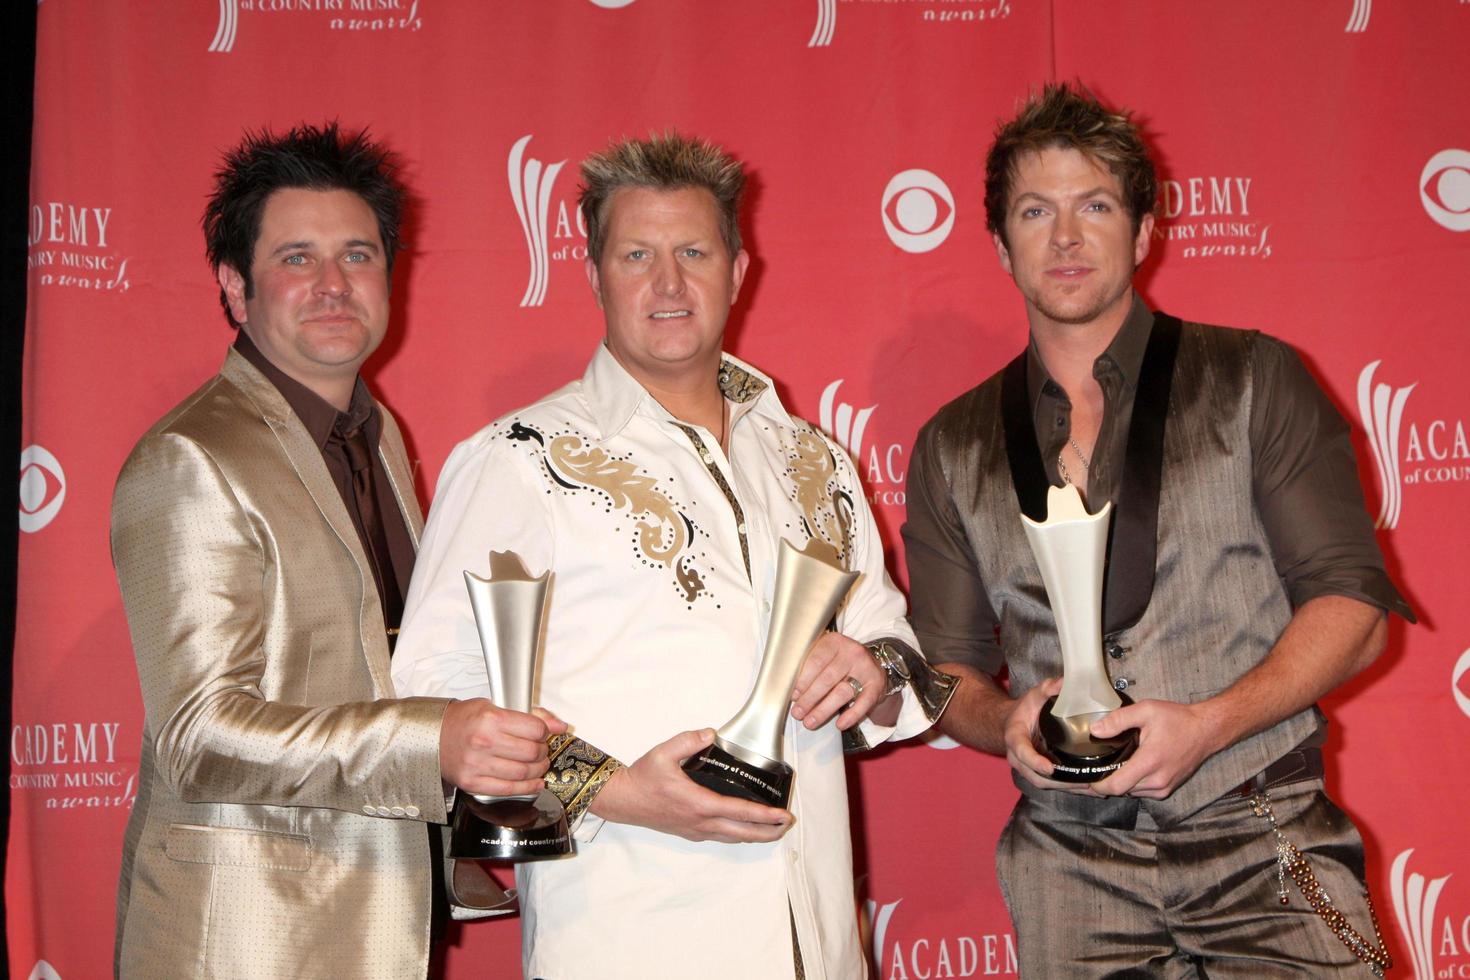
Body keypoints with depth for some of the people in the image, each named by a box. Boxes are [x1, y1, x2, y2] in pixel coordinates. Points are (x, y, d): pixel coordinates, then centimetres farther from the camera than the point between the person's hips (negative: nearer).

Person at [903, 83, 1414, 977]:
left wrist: (1206, 724, -17)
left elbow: (1353, 606, -3)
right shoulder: (954, 448, 8)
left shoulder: (1251, 382, 1)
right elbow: (950, 667, 11)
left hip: (1261, 846, -1)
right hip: (1071, 864, 2)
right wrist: (1008, 724, -11)